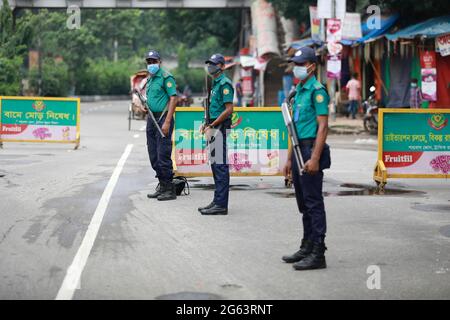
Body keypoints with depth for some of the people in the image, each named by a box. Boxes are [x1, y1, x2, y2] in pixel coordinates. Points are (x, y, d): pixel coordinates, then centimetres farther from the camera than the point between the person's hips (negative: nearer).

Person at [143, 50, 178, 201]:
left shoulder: (166, 77, -9)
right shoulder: (150, 79, 18)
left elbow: (173, 99, -15)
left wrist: (167, 122, -21)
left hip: (163, 118, -9)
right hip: (151, 118, 9)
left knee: (163, 155, -10)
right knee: (154, 156, 10)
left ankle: (170, 190, -6)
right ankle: (162, 187, 18)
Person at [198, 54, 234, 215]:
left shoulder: (224, 84, -12)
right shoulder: (215, 83, 19)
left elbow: (228, 109, -19)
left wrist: (212, 125, -18)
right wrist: (207, 124, 13)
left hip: (220, 128, -11)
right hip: (214, 128, 11)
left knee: (221, 166, -10)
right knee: (215, 165, 13)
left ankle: (221, 205, -10)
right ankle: (218, 201, 19)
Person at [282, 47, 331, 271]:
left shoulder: (317, 90, -10)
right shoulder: (298, 91, 18)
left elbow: (322, 126, -17)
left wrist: (314, 158, -23)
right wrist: (290, 159, 20)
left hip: (311, 150, -10)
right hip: (299, 151, 10)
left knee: (314, 203, -7)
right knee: (304, 204, 14)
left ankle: (318, 254, -5)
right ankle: (307, 248, 22)